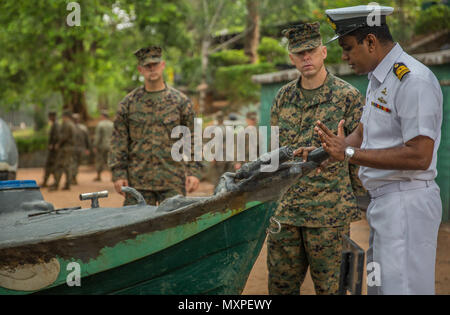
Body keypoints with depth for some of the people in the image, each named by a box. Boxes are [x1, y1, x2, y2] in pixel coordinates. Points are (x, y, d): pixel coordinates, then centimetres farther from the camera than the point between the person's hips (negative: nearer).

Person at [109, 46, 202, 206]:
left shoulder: (180, 101, 5)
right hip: (138, 180, 1)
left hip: (173, 180, -1)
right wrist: (118, 173, -1)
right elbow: (118, 140, 7)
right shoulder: (128, 103, 7)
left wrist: (194, 172, -2)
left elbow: (192, 138, 6)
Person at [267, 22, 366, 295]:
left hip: (329, 211, -5)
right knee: (280, 285, 11)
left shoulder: (348, 96, -3)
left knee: (328, 287, 4)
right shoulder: (283, 97, 11)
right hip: (285, 210, 5)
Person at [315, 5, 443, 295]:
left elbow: (419, 156, -24)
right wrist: (327, 150, 2)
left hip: (407, 204, -10)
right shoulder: (378, 80, 15)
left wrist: (349, 153, -22)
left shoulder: (413, 80, -18)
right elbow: (362, 134, 22)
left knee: (402, 286, -7)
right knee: (379, 285, 15)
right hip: (383, 203, 10)